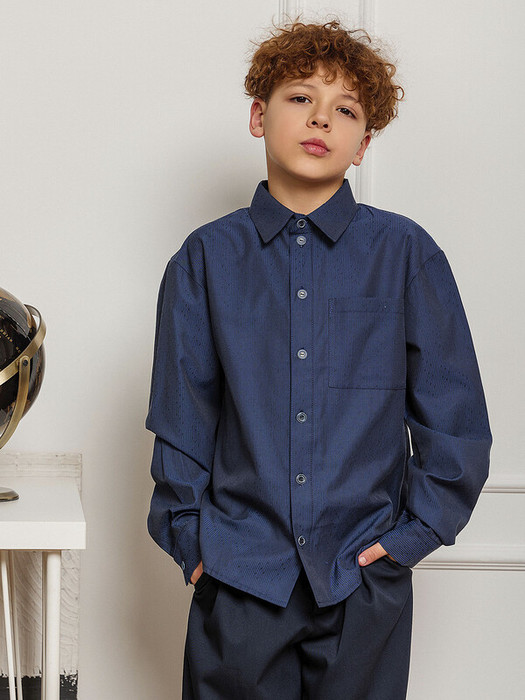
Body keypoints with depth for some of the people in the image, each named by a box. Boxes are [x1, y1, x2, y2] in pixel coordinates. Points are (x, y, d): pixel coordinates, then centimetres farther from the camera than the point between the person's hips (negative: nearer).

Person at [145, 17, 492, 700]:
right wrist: (189, 535, 1)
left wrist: (415, 533, -1)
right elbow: (181, 418, 5)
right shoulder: (207, 258, 1)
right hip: (239, 579, 0)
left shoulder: (407, 254, -1)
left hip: (366, 575, 0)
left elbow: (456, 418, 2)